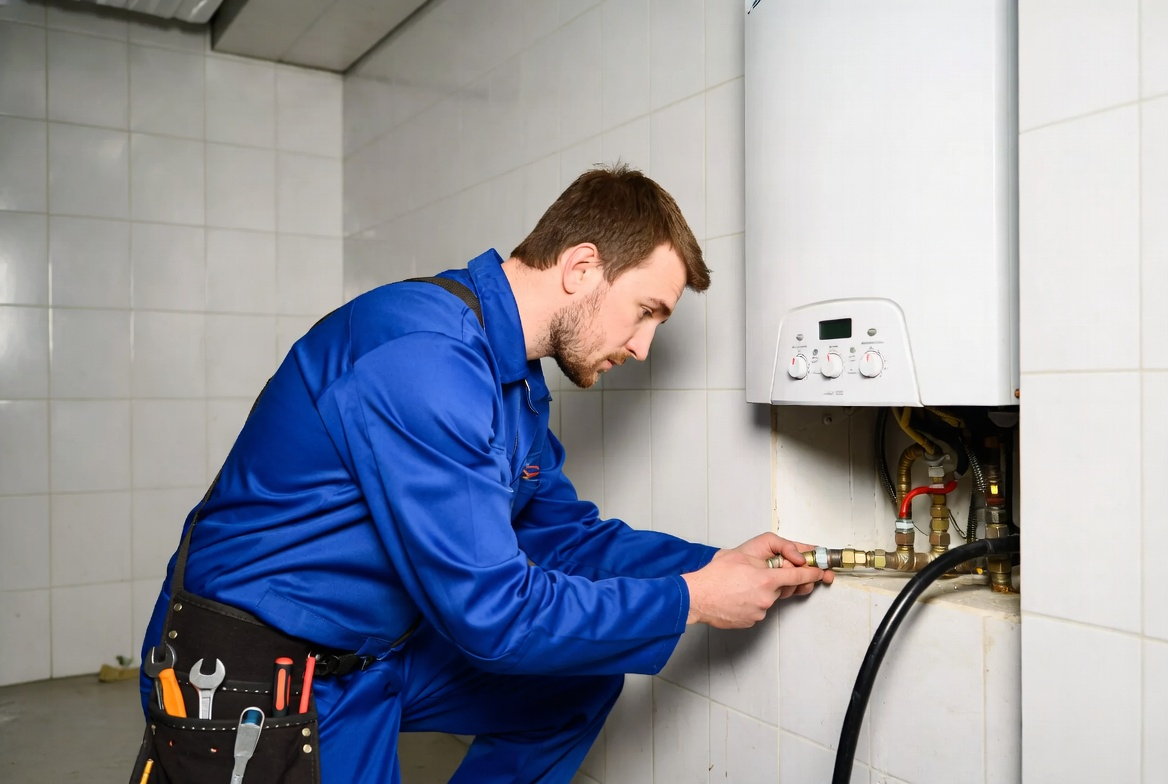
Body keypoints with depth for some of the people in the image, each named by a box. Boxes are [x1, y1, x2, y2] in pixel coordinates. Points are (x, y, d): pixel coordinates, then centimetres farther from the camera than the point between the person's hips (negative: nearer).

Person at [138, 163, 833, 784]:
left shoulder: (512, 372, 3)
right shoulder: (424, 355, -29)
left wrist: (717, 563, -1)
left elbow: (566, 534, 10)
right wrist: (691, 602, -18)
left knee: (584, 680, 9)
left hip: (373, 654, 9)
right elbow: (491, 613, -28)